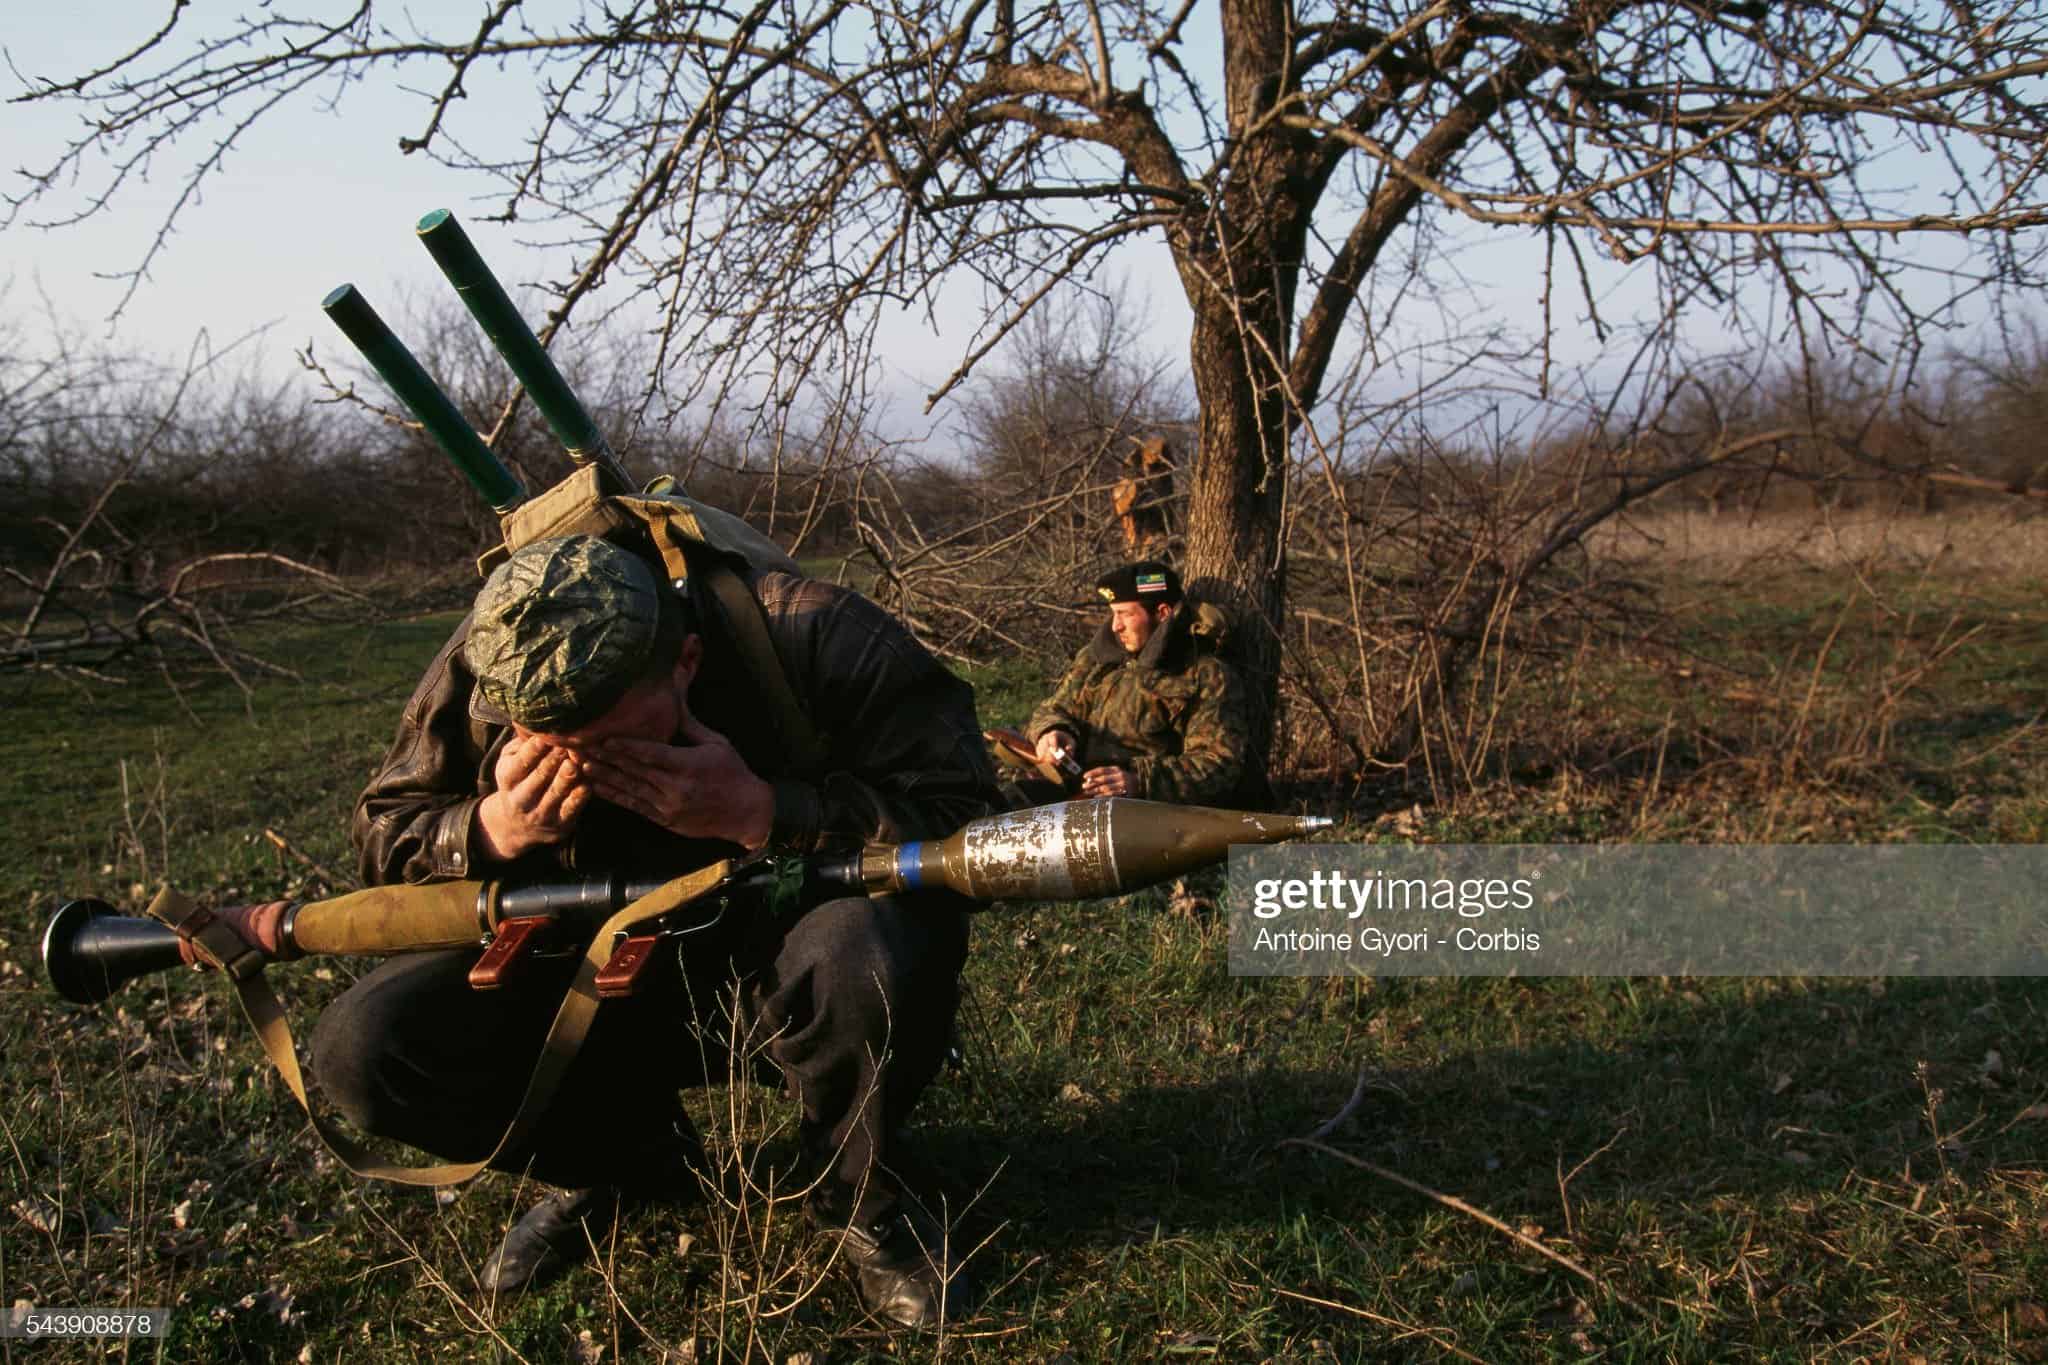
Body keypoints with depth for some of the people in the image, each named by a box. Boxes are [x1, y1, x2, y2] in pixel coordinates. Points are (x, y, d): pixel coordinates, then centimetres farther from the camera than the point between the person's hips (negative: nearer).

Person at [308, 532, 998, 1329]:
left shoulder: (812, 639, -26)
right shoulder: (480, 671, -15)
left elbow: (961, 813, -28)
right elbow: (382, 842, -2)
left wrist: (756, 812, -37)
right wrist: (490, 831, -25)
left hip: (787, 970, -3)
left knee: (875, 949, -38)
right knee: (363, 1048, -16)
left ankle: (857, 1194, -3)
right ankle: (631, 1160, 11)